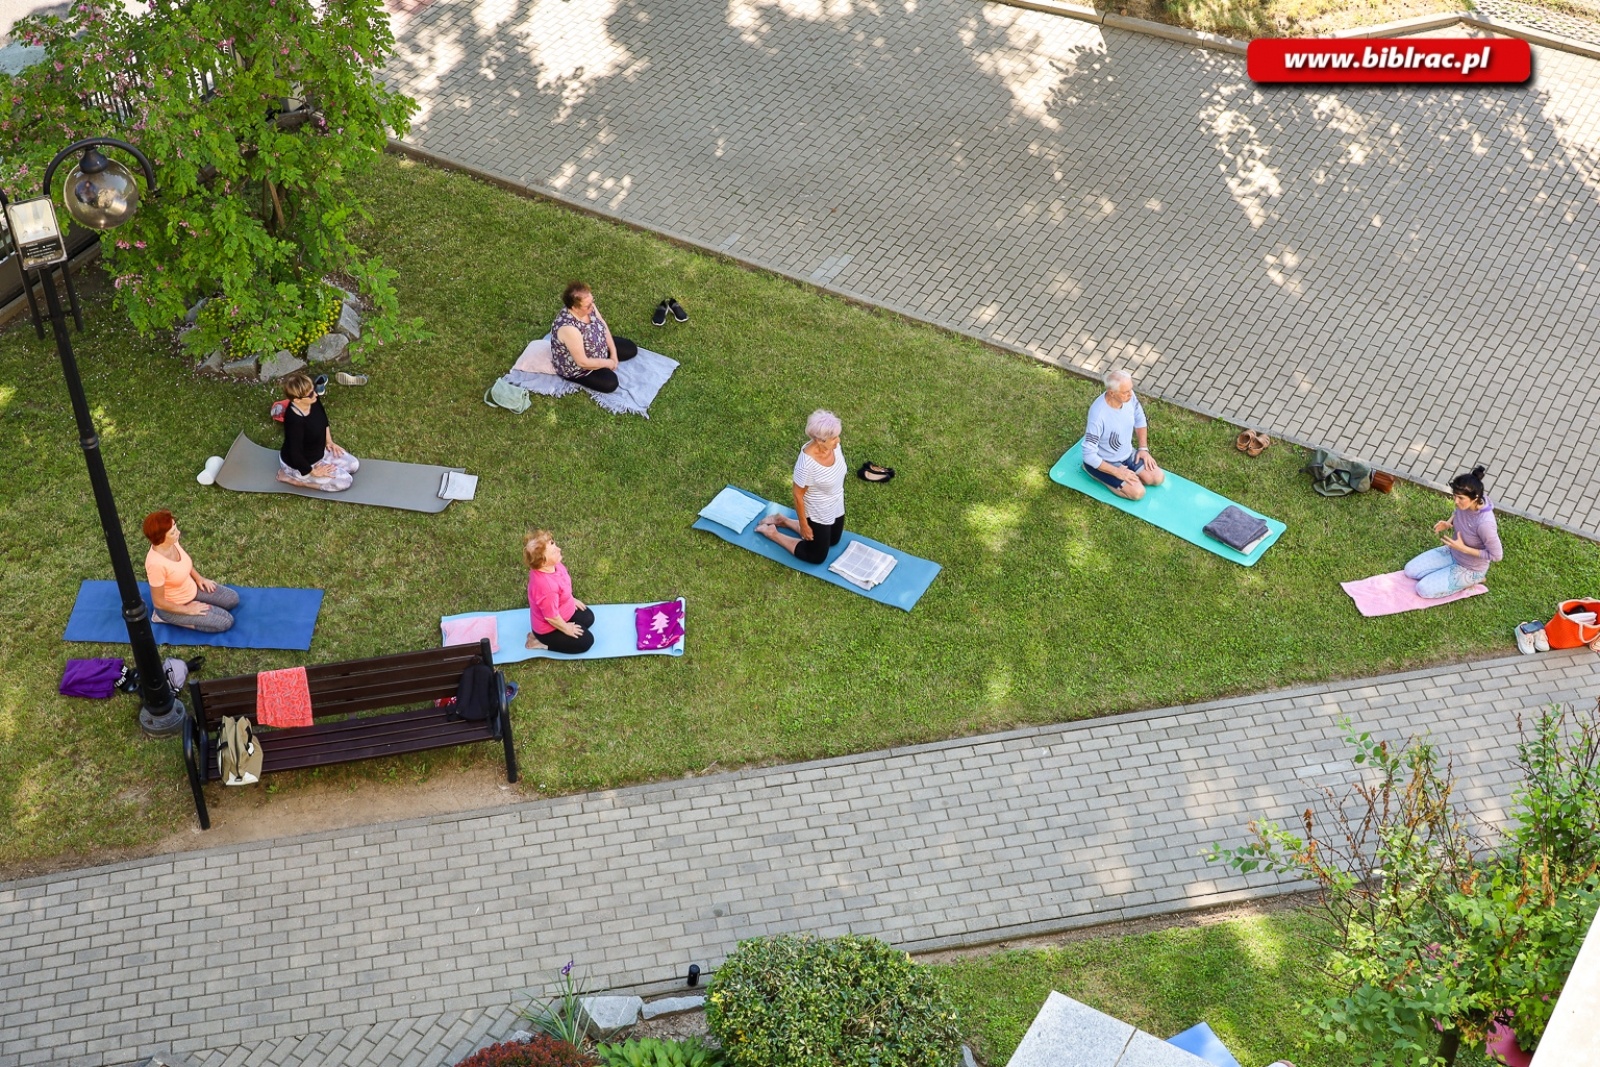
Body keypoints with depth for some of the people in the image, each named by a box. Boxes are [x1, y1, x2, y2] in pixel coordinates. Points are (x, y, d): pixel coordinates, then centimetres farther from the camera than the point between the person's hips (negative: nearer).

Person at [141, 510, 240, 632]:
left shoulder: (171, 542, -17)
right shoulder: (156, 564, -39)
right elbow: (158, 602, -26)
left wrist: (198, 577, 2)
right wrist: (188, 610, -16)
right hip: (173, 607, -8)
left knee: (233, 599, 10)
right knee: (225, 622, -8)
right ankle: (171, 619, 1)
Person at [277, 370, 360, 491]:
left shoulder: (313, 401, -17)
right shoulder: (295, 421, -40)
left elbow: (323, 418, 9)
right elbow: (295, 455, -32)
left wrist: (329, 441, 8)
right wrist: (313, 472, -19)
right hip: (299, 465, -9)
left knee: (354, 465, 12)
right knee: (345, 481, -11)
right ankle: (291, 477, -2)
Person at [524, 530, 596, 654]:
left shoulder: (551, 565, -19)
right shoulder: (546, 586, -45)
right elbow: (551, 617, -30)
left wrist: (571, 599, 16)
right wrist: (566, 629, -13)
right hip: (549, 628, -9)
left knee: (588, 617, 22)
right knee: (586, 641, -2)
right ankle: (542, 642, 2)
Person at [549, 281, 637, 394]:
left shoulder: (588, 306, -19)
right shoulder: (568, 328, -42)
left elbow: (603, 326, -1)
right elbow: (583, 362, -34)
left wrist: (613, 354, -6)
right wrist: (608, 363, -19)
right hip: (575, 367, -8)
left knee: (631, 349, 7)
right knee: (610, 383, -21)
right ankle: (578, 378, 4)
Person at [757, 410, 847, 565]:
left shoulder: (833, 445, -18)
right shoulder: (806, 465, -39)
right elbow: (798, 496, -23)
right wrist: (803, 525, -12)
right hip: (819, 514, -7)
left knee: (833, 541, 30)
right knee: (816, 556, 13)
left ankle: (783, 521, 39)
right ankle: (772, 532, 26)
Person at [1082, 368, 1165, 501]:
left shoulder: (1129, 397, -17)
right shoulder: (1098, 415, -37)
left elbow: (1140, 420, 7)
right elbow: (1089, 455, -30)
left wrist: (1143, 448, 1)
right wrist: (1116, 472, -25)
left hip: (1127, 454, 7)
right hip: (1105, 462, -7)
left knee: (1158, 478, -1)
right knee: (1138, 492, -17)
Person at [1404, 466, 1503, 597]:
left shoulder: (1484, 523, -39)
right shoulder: (1466, 503, -17)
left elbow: (1497, 555, -27)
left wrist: (1464, 548, -27)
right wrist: (1448, 523, -11)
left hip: (1470, 569, -7)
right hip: (1453, 552, 8)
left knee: (1423, 590, -12)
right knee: (1410, 570, 5)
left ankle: (1472, 579, 4)